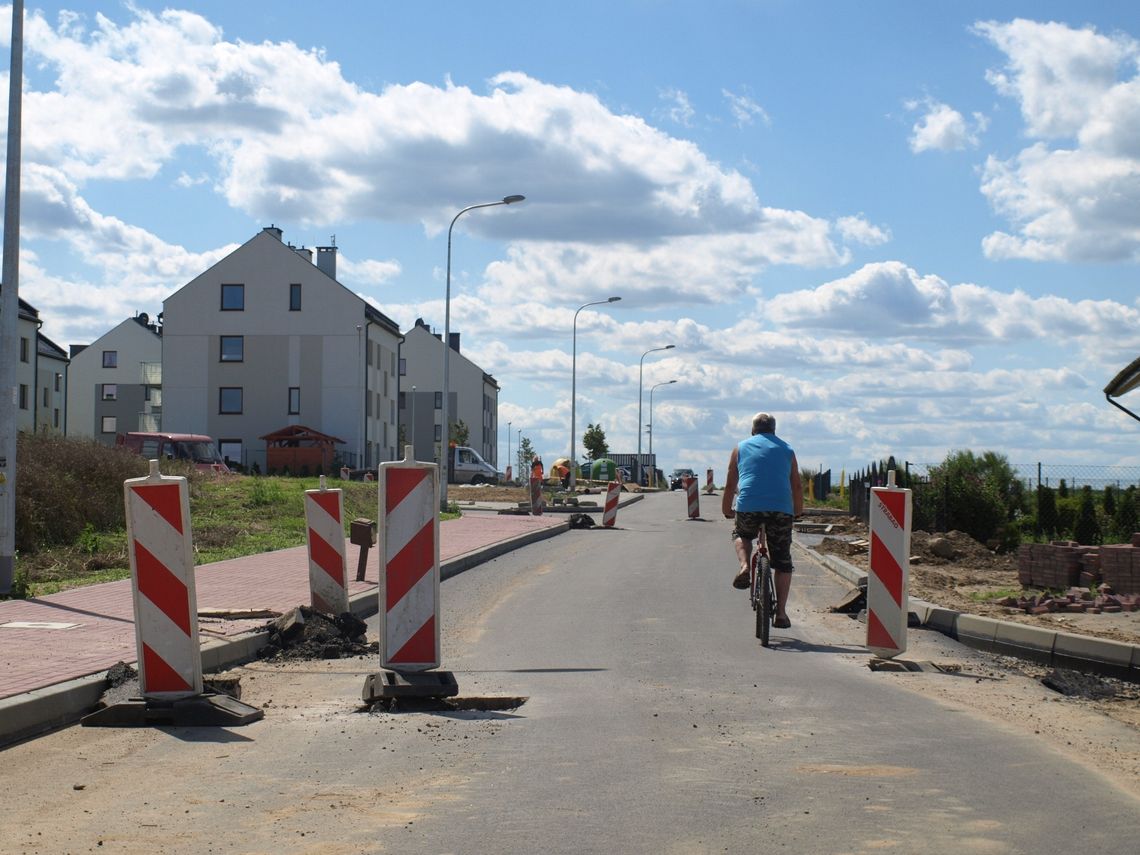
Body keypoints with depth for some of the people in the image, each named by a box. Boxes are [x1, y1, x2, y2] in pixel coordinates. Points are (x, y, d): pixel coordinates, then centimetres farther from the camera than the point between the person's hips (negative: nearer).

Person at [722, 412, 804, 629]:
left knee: (741, 535, 31)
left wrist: (726, 510, 30)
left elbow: (730, 485, 18)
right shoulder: (786, 450, 20)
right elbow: (797, 486, 20)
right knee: (782, 562, 10)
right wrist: (798, 512, 34)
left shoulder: (741, 448, 17)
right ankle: (781, 613, 7)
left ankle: (744, 567, 3)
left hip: (748, 507, 0)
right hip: (781, 508, 0)